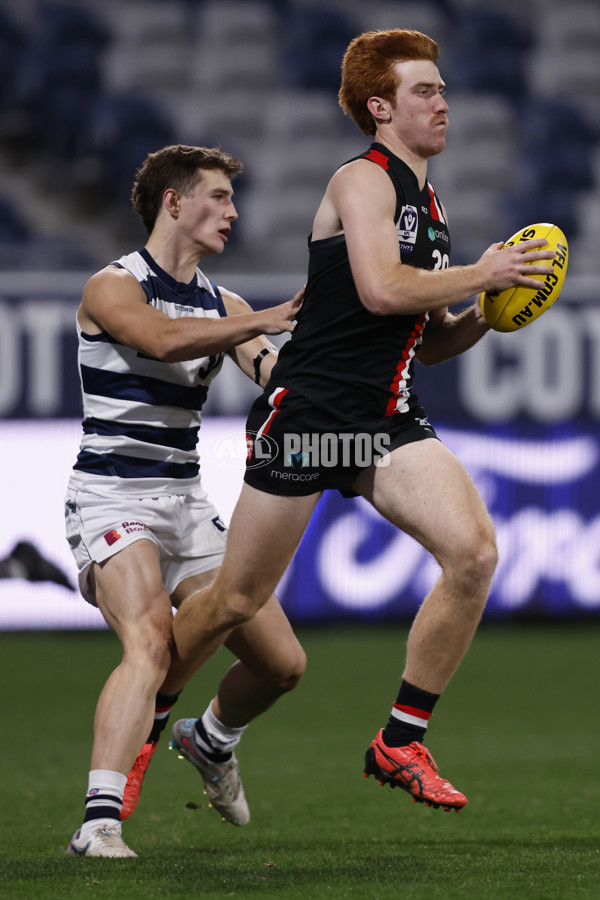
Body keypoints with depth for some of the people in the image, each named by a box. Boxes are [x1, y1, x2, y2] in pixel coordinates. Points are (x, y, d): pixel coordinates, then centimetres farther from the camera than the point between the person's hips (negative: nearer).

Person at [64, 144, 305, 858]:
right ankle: (99, 822, -39)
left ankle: (211, 741, 39)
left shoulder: (222, 306, 15)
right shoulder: (113, 287, -7)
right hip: (112, 497, -7)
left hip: (186, 503, 7)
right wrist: (264, 322, -35)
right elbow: (161, 339, -28)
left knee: (281, 663, 7)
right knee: (152, 643, -31)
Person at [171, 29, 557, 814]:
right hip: (308, 413, -7)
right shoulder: (363, 181, -7)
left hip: (390, 423, 7)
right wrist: (483, 273, -13)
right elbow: (381, 289, -24)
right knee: (237, 600, 1)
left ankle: (400, 743, -6)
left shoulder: (427, 207, 18)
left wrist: (485, 316, 6)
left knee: (474, 552, -16)